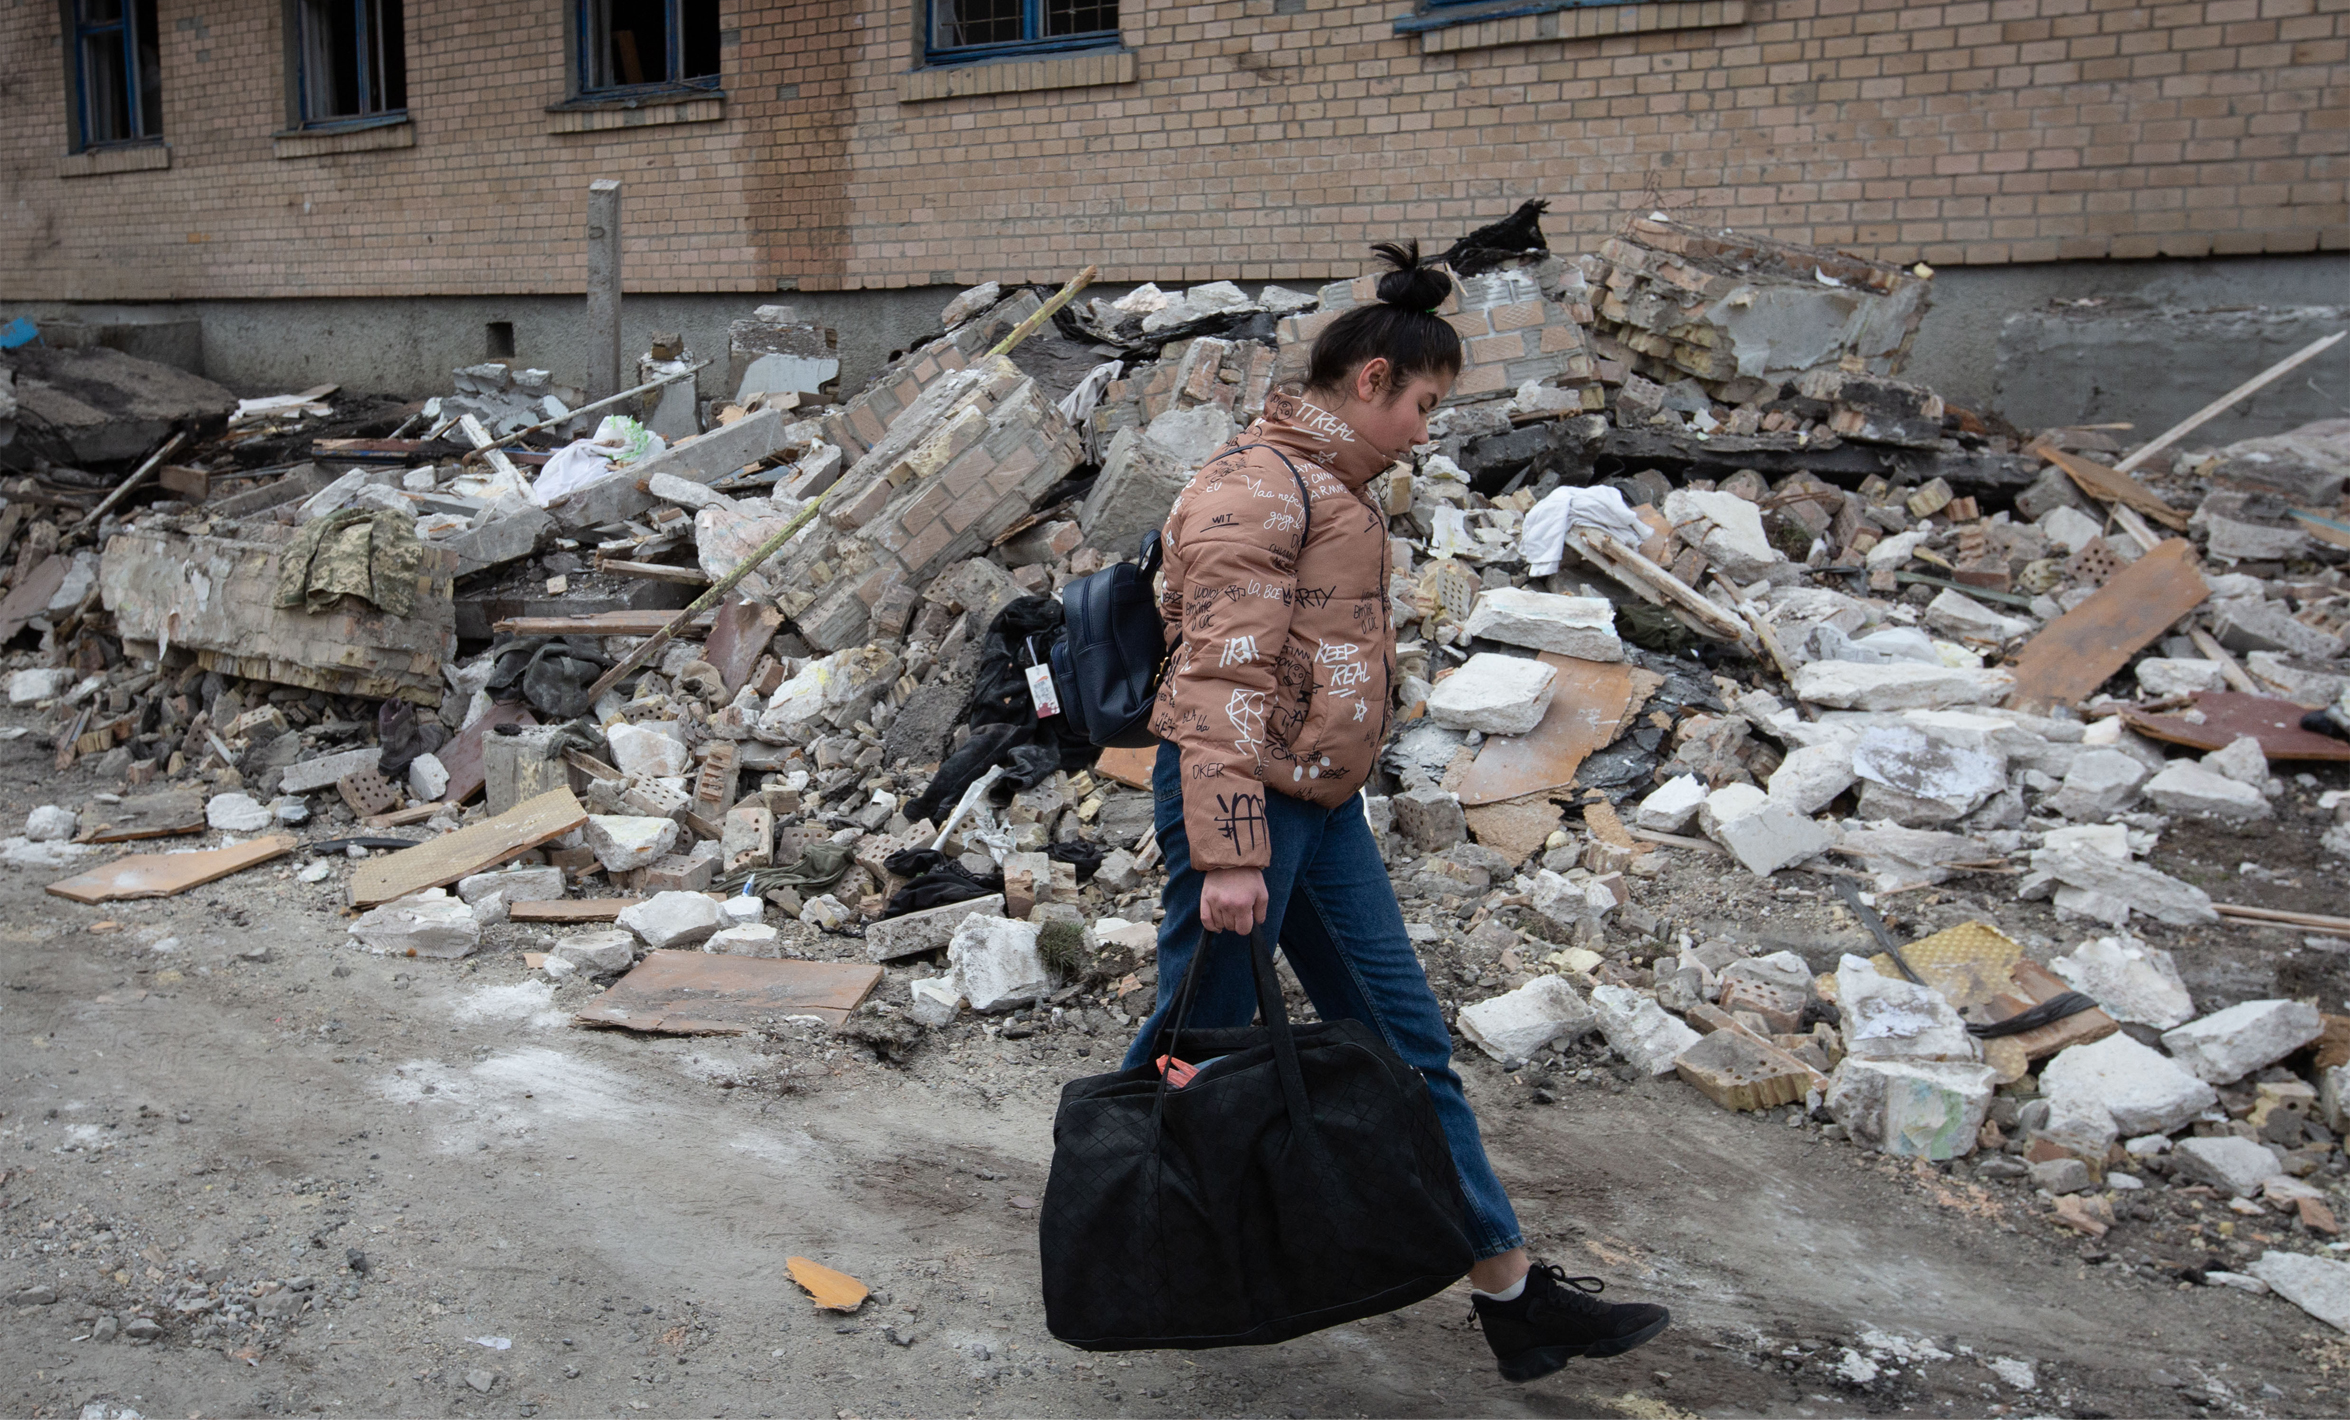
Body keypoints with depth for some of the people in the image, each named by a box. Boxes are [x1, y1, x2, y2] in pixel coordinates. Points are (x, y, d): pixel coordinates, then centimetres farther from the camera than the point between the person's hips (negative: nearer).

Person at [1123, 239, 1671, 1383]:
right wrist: (1228, 855, -28)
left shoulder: (1336, 488, 16)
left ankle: (1511, 1291, 16)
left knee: (1406, 1040, 9)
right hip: (1239, 801, -10)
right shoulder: (1256, 485, -16)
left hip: (1323, 804, 10)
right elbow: (1219, 678, -24)